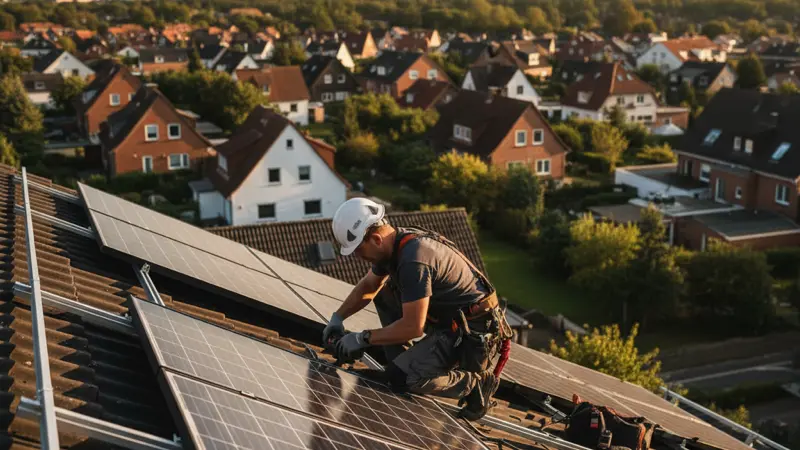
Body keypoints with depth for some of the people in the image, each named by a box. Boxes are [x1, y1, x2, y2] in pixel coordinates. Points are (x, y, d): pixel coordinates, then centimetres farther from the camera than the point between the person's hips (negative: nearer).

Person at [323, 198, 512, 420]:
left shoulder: (413, 259, -29)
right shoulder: (393, 244, 1)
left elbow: (412, 327, -27)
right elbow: (367, 287, 20)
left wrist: (363, 338, -16)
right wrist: (338, 316, 10)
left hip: (473, 334, -10)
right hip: (448, 317, 10)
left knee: (402, 377, -20)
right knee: (384, 293, 10)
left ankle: (476, 383, -1)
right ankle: (403, 362, 11)